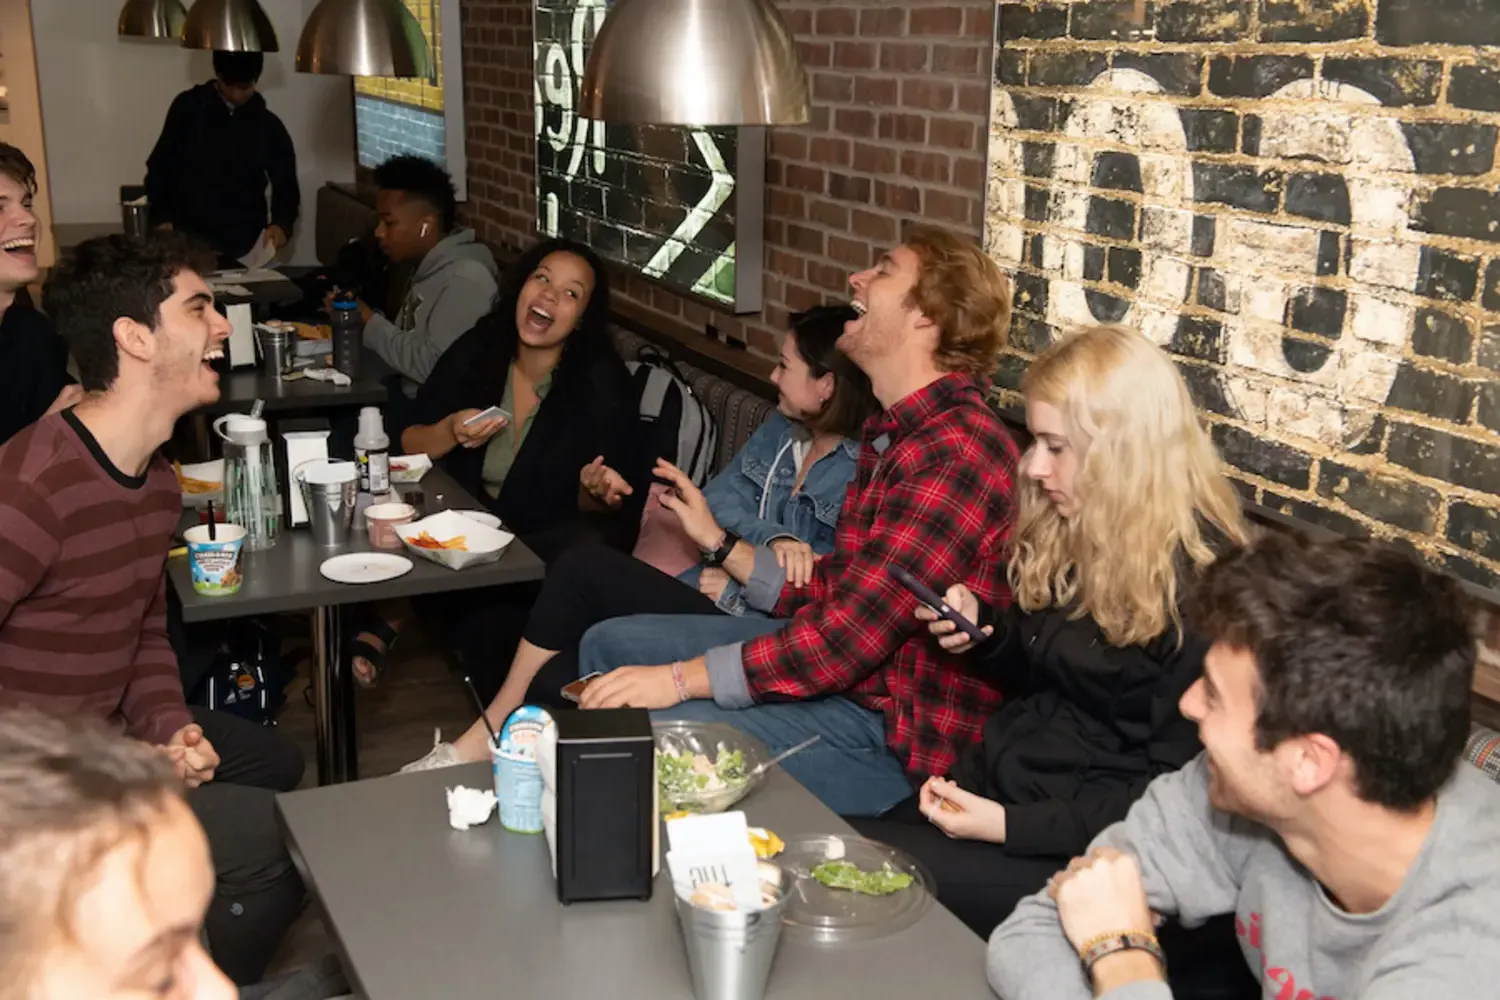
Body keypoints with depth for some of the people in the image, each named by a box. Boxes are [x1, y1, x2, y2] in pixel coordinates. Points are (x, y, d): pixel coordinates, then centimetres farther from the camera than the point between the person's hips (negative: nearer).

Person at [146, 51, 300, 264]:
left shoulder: (268, 126, 6)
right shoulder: (188, 107, 2)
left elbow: (286, 184, 9)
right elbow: (160, 167, 7)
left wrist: (282, 224, -10)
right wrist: (161, 217, -5)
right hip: (187, 242, -1)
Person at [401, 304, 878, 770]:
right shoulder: (781, 427, 14)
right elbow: (721, 496, 3)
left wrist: (739, 589, -13)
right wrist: (775, 541, -18)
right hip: (712, 603, 7)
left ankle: (487, 739, 2)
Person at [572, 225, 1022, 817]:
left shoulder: (956, 452, -24)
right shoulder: (895, 434, 11)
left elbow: (850, 634, -27)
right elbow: (830, 591, 12)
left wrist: (677, 678, -23)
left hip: (896, 730, -10)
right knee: (607, 644, 15)